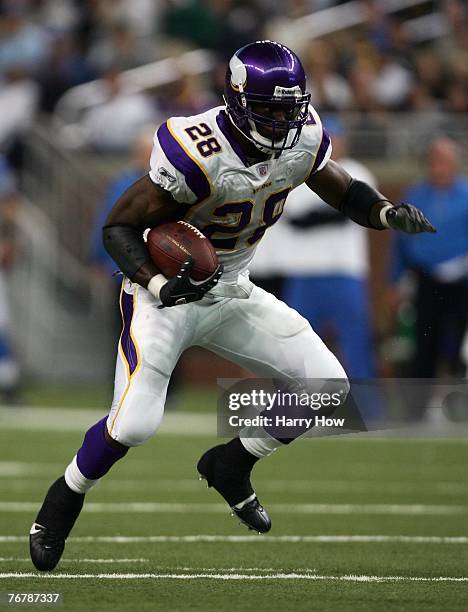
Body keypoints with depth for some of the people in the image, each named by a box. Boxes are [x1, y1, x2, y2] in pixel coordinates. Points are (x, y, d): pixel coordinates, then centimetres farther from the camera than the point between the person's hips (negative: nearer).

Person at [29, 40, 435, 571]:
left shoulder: (303, 138, -10)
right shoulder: (196, 154, -29)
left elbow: (344, 192, 8)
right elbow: (119, 226, -21)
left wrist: (390, 214, -14)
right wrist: (161, 285, -36)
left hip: (231, 292, 6)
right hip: (166, 293, -6)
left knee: (327, 386, -2)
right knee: (134, 425, -20)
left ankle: (229, 466, 19)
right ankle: (62, 503, 9)